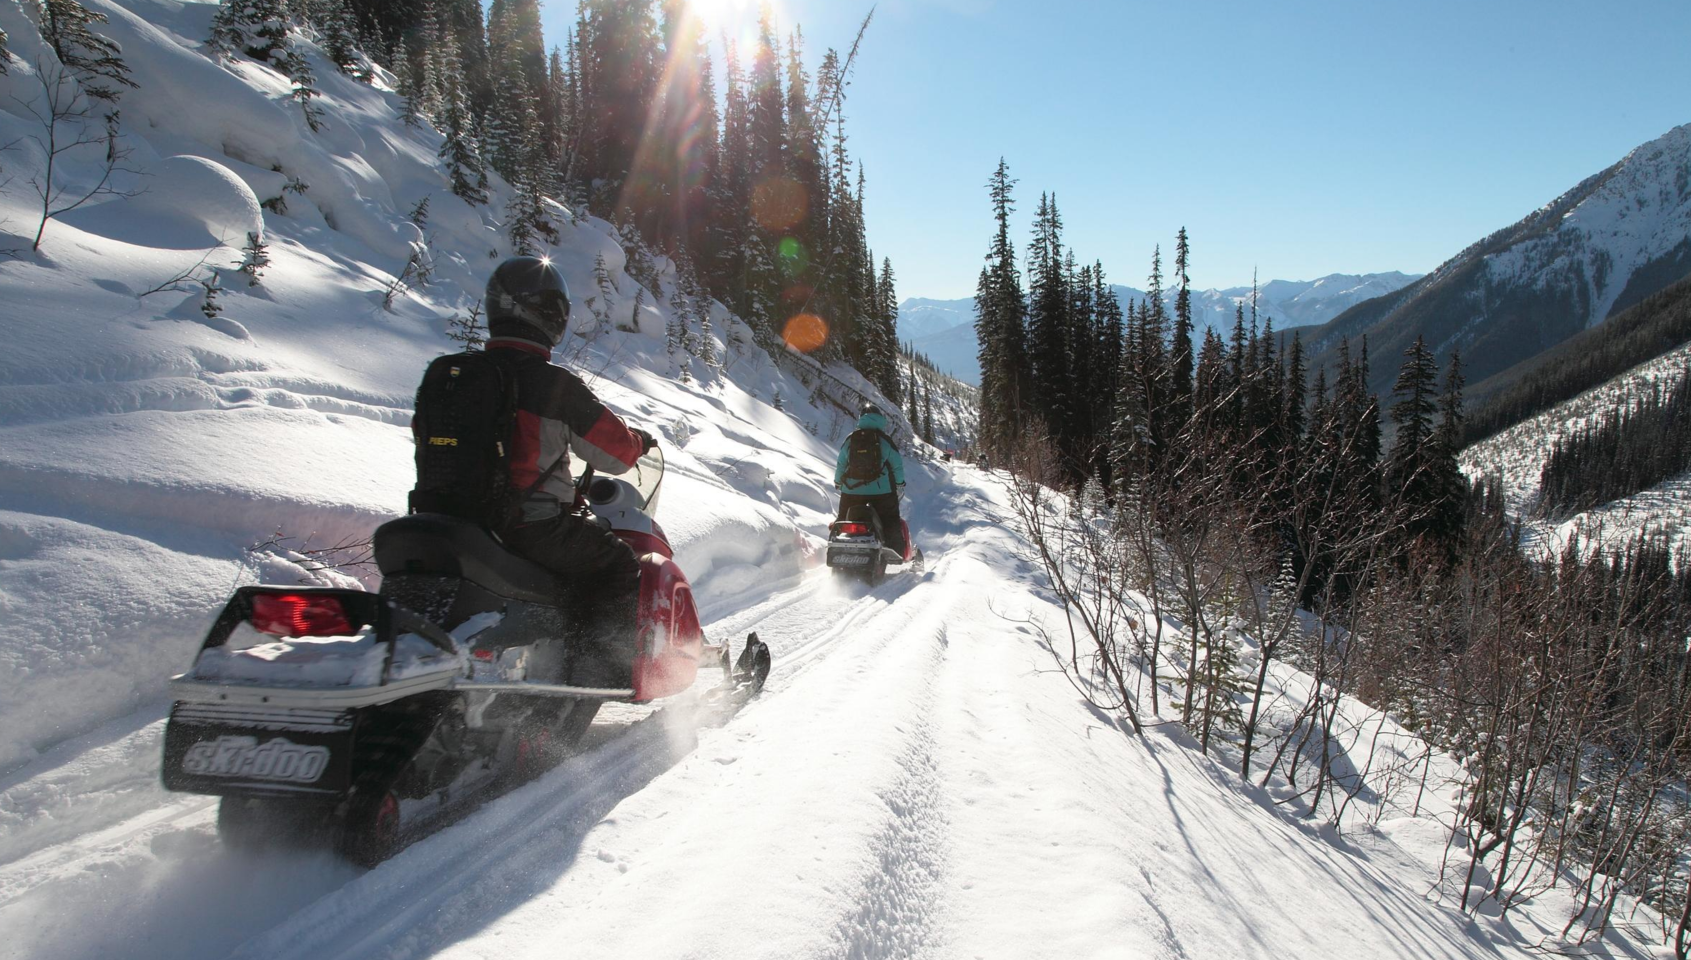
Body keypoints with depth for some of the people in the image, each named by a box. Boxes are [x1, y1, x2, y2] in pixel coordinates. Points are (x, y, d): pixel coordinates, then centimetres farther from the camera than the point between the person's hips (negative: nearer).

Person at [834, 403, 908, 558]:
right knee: (891, 521, 9)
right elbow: (897, 464, 0)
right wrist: (900, 485, 13)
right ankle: (897, 551, 7)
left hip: (852, 491, 2)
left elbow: (841, 464, 9)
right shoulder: (884, 440, -2)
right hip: (881, 491, -2)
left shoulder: (850, 440, 5)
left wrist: (838, 483, 23)